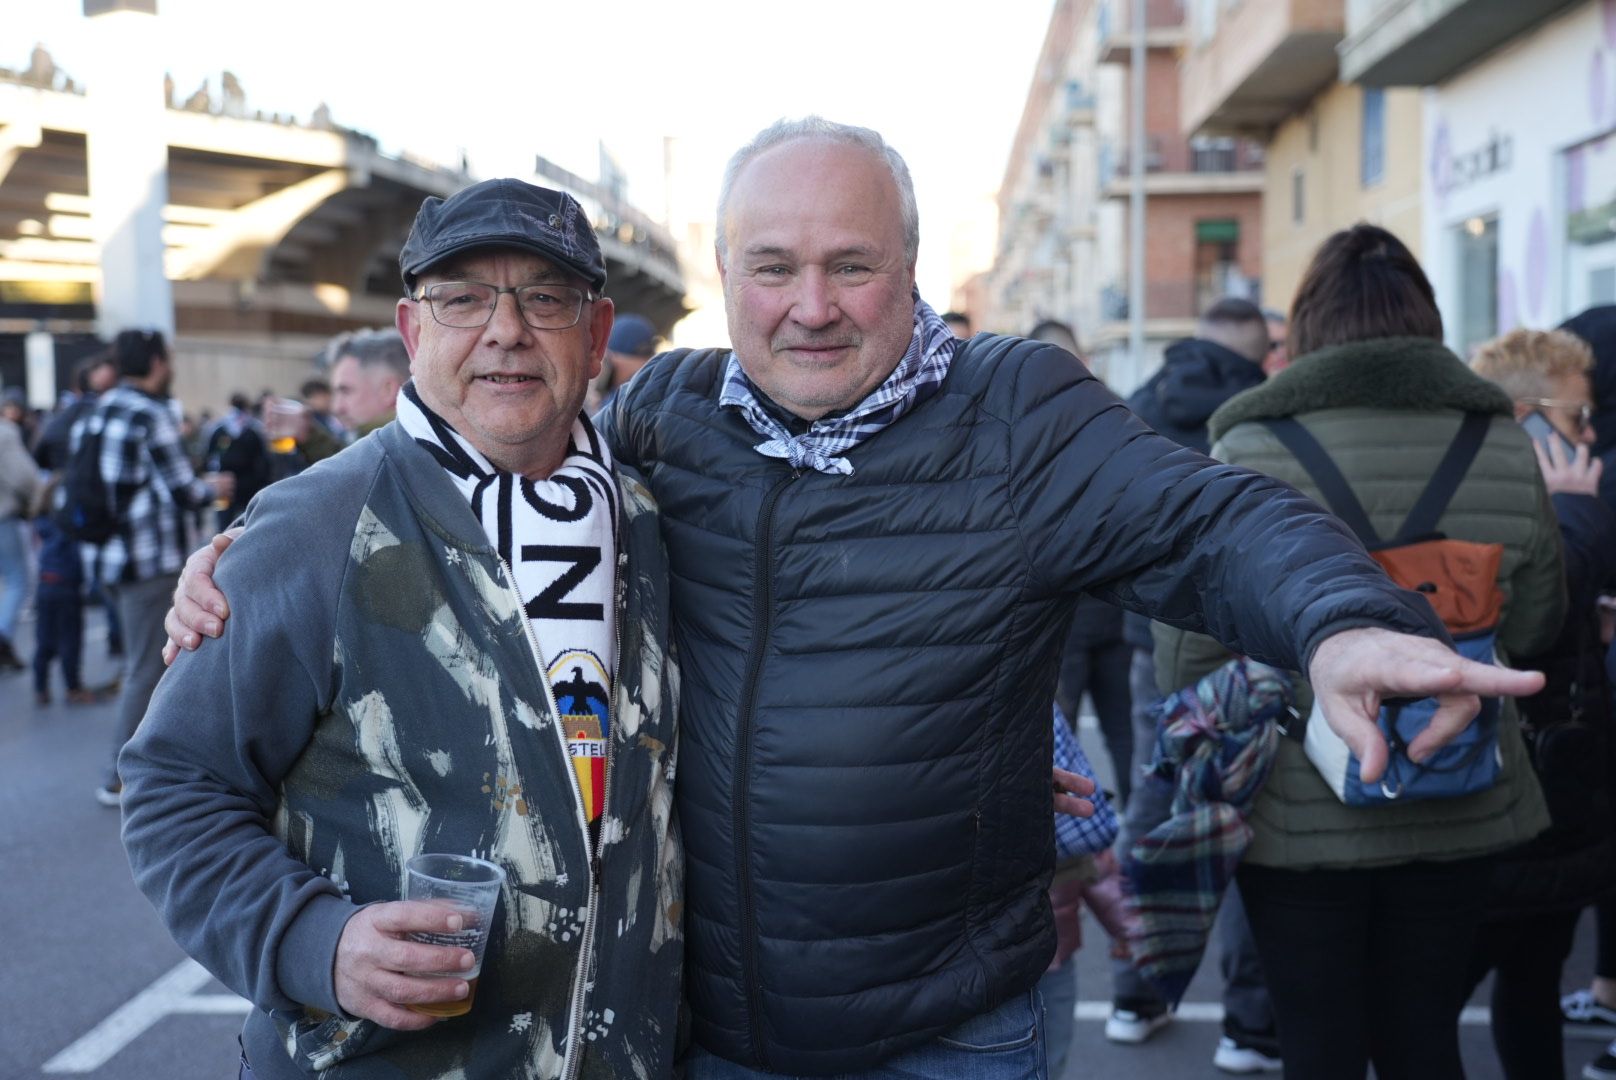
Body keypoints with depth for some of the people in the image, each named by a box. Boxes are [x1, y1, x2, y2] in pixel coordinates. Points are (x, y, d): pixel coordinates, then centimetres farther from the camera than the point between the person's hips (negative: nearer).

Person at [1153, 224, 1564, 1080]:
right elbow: (1534, 629, 6)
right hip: (1460, 813, 3)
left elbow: (1189, 655, -12)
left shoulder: (1249, 452, -14)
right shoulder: (1503, 446, -4)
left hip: (1298, 817, -3)